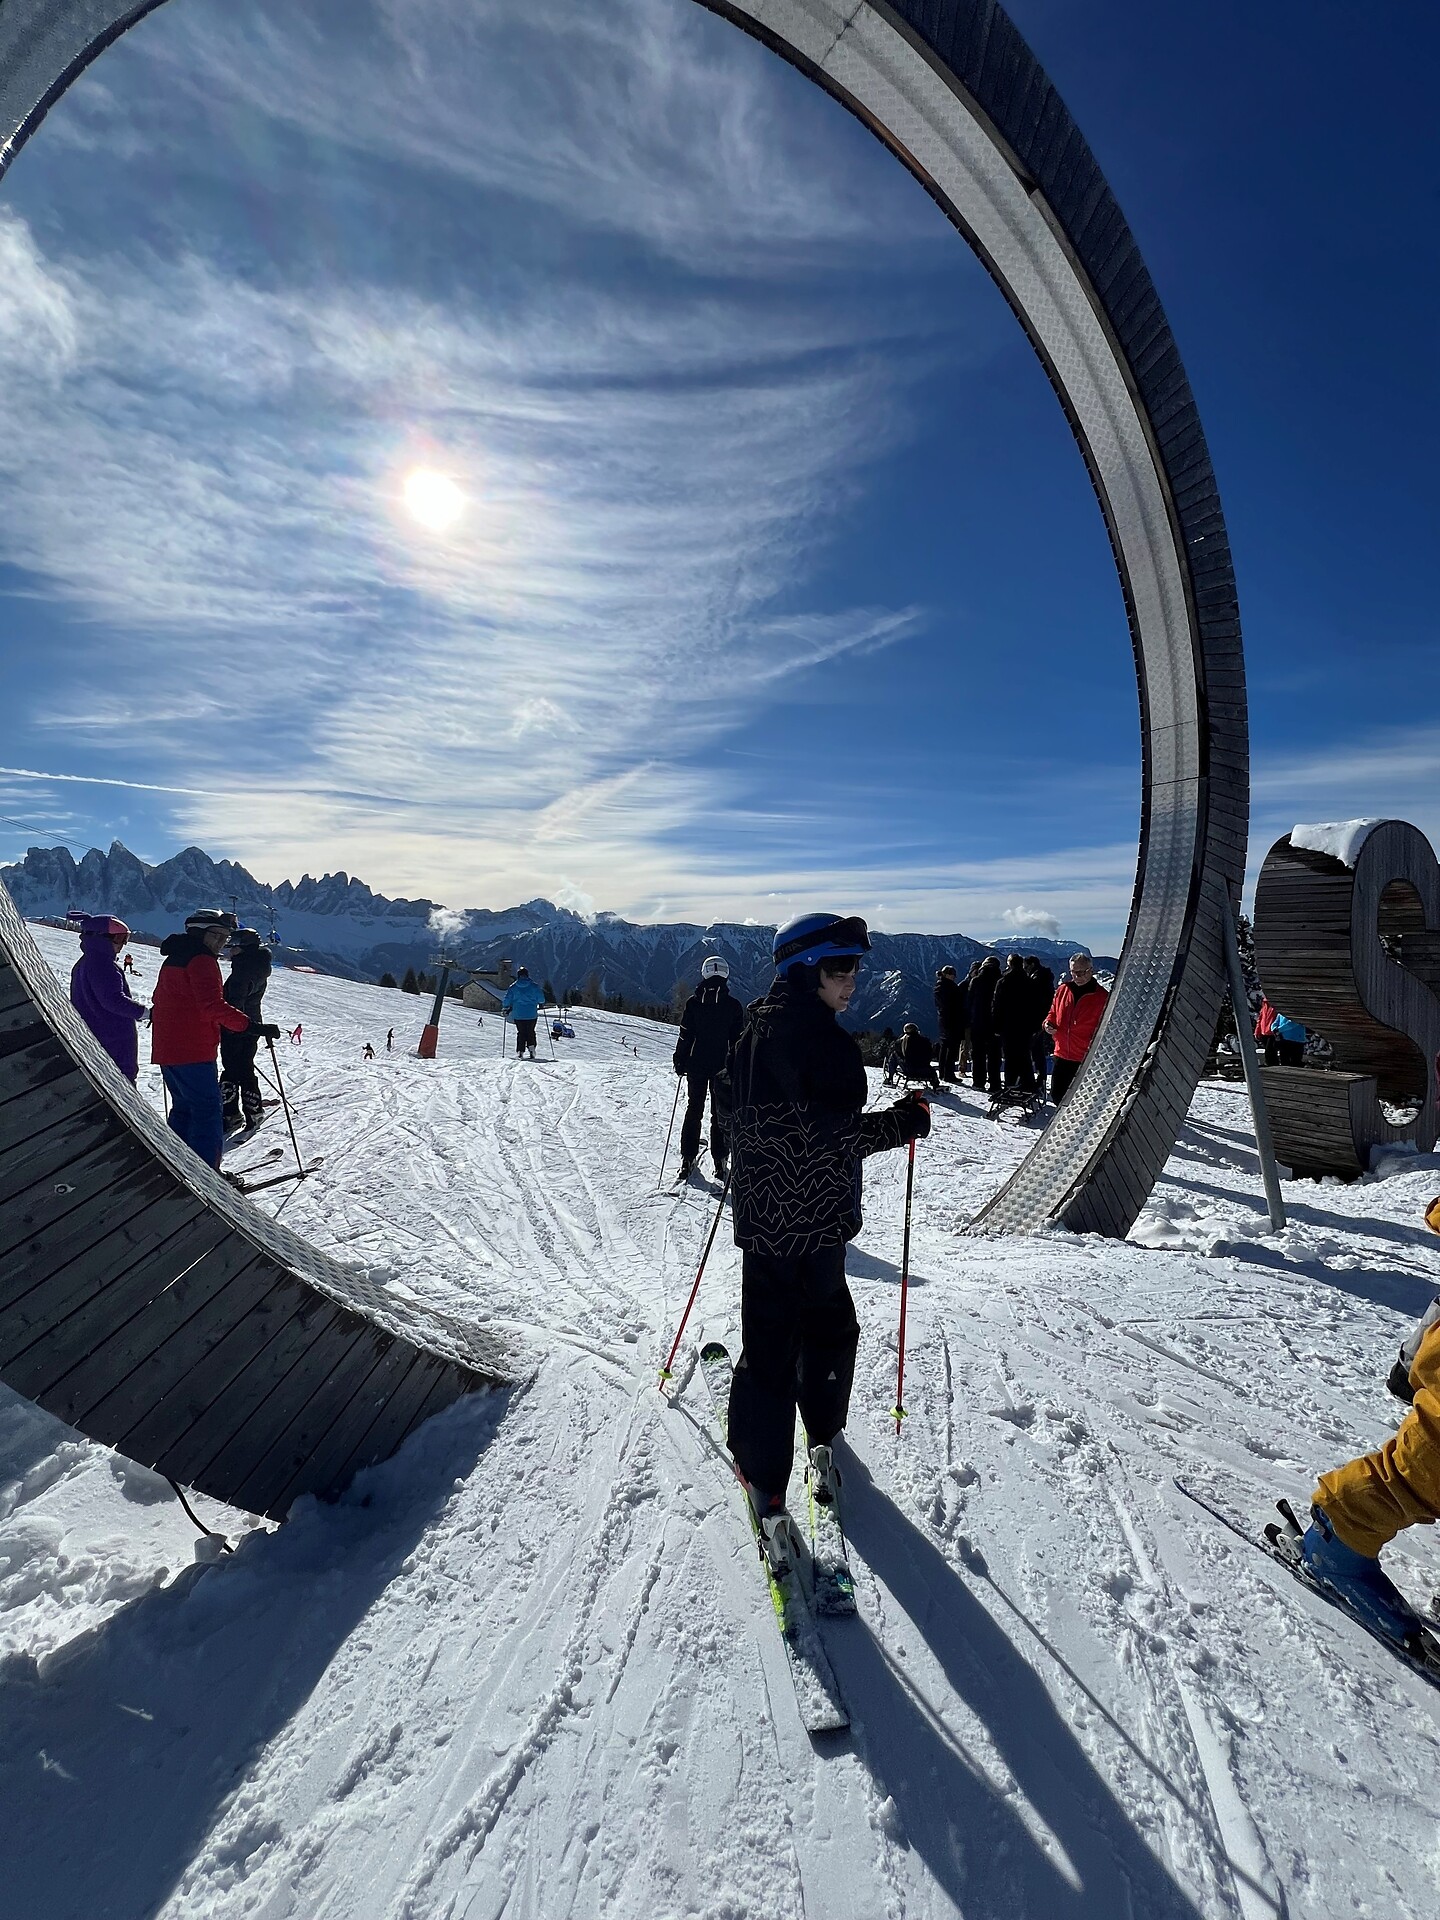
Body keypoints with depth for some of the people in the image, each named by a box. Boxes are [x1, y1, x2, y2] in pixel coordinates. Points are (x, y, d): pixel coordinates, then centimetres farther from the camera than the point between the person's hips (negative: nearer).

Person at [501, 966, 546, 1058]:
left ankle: (520, 1052, 2)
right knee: (531, 1032, 14)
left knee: (521, 1033, 11)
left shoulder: (513, 986, -1)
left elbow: (506, 1000, 0)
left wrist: (506, 1008, 19)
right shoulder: (533, 985, -4)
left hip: (518, 1015, 1)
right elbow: (541, 999, -3)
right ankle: (531, 1048, -5)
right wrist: (541, 1004, 19)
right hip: (532, 1015, -1)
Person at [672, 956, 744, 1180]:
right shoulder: (734, 1005, -4)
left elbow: (685, 1036, -3)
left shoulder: (693, 1002, -4)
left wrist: (680, 1061, 7)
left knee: (693, 1110, 12)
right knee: (721, 1114, 7)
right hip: (722, 1067, -1)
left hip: (696, 1065, 1)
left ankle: (687, 1160, 13)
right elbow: (737, 1041, 0)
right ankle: (720, 1163, 7)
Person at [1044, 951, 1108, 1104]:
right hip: (1062, 1055, 4)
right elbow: (1053, 1013, 19)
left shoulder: (1102, 997, -7)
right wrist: (1048, 1023, -2)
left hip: (1087, 1060, -4)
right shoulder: (1063, 989, 6)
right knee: (1057, 1094, 11)